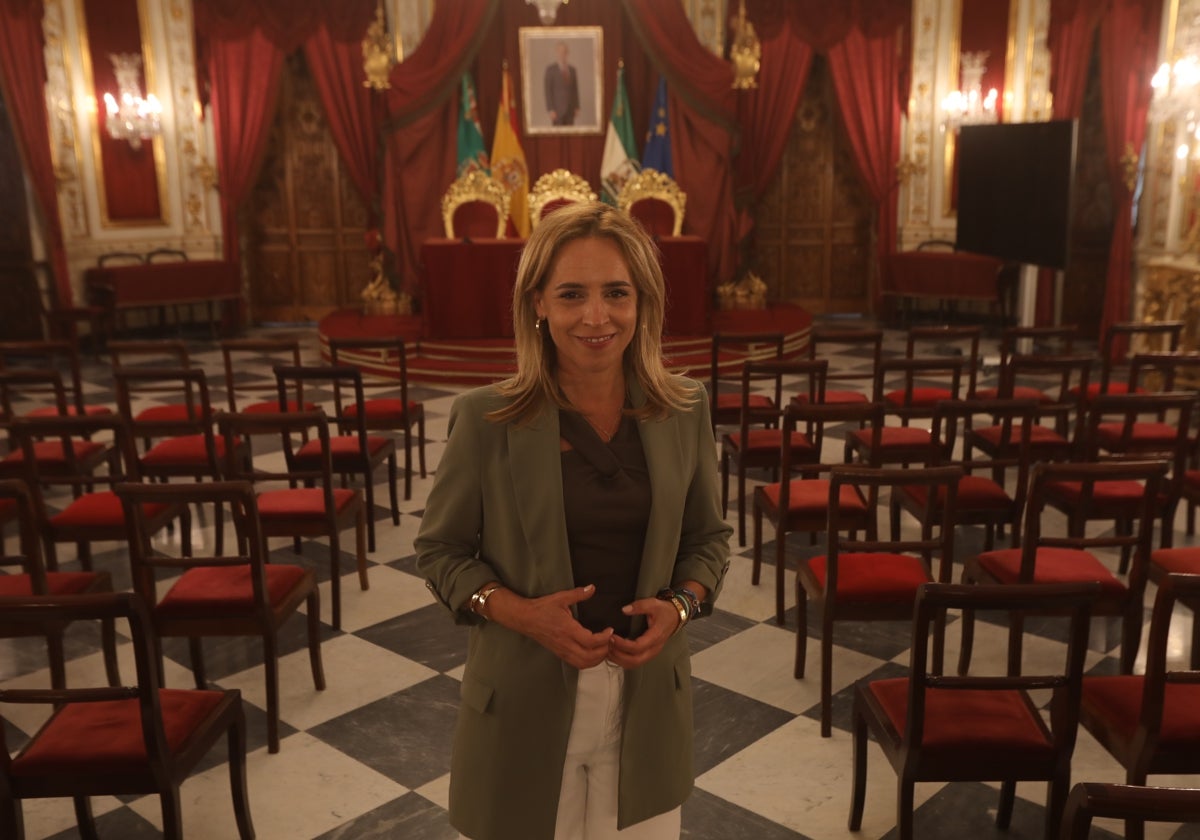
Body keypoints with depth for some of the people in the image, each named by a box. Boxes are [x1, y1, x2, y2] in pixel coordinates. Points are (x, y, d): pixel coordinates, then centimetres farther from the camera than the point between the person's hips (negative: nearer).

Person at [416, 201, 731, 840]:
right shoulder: (486, 419, -12)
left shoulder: (685, 411, -4)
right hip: (523, 703, -2)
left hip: (647, 701, 3)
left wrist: (681, 606, -12)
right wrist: (521, 613, -19)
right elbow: (440, 551, -3)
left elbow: (708, 537, 7)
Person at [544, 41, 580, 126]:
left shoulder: (572, 69, 10)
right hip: (557, 108, -5)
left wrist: (577, 108, 5)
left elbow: (575, 89, 12)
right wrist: (551, 110, -16)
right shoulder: (550, 69, -6)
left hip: (570, 108, 5)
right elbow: (548, 91, -9)